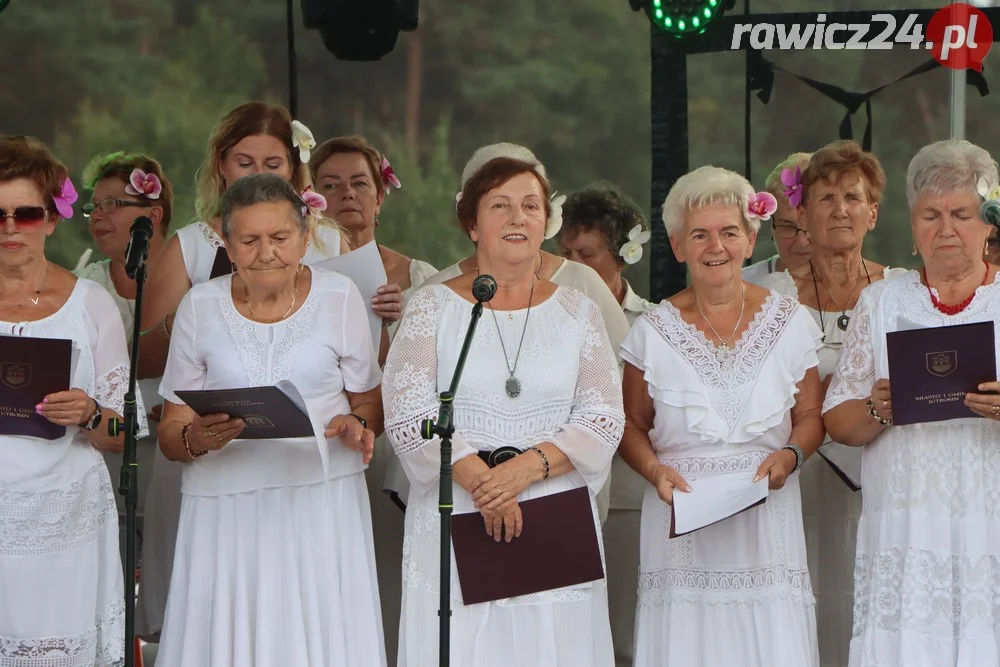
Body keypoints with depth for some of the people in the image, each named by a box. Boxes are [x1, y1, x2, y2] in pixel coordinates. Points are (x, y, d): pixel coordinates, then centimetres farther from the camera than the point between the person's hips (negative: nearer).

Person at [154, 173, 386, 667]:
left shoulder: (339, 297, 3)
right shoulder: (199, 306, 3)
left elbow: (370, 403, 9)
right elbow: (170, 434, 4)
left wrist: (357, 426, -14)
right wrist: (198, 438, -18)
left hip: (323, 501, 0)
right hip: (227, 509, 0)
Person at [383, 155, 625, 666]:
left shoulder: (577, 313, 11)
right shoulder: (433, 308, 6)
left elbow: (603, 419, 3)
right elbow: (407, 415, -4)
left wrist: (527, 467, -13)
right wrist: (480, 479, -16)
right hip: (453, 523, -1)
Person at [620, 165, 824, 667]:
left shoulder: (791, 324, 6)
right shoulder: (652, 333, 5)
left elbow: (810, 415, 12)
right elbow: (632, 424, 10)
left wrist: (790, 455, -8)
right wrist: (654, 470, -9)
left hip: (768, 525, 0)